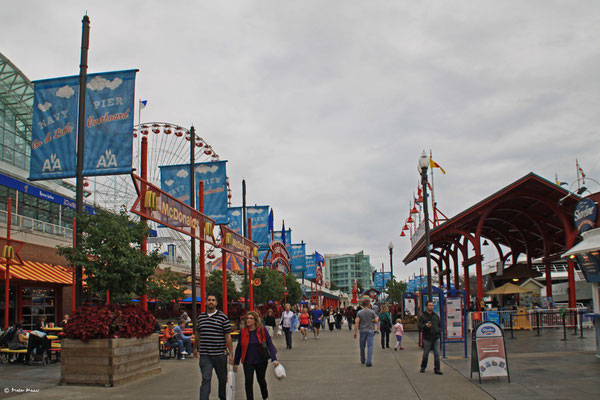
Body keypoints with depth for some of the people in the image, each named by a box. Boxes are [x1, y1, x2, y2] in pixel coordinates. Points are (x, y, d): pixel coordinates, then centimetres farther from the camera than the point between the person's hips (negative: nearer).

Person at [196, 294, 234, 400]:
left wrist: (231, 354, -6)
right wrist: (196, 348, 29)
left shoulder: (223, 317, -3)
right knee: (206, 379, -9)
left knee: (222, 379, 13)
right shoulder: (201, 317, 7)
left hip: (220, 354, -1)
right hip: (204, 355, 1)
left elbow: (228, 336, -4)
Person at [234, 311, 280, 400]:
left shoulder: (262, 330, -7)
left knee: (261, 380, 15)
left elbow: (270, 344, -8)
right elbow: (239, 347, 5)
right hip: (248, 362, 1)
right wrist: (236, 362, 8)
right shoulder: (243, 331, -2)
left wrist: (274, 359, -16)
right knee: (248, 381, -9)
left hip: (261, 361, 0)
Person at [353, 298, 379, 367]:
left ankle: (362, 360, 29)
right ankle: (368, 362, -12)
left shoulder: (359, 312, -1)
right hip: (370, 330, -2)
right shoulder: (372, 312, -3)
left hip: (362, 331, 2)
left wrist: (355, 332, -4)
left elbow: (357, 323, -7)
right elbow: (376, 321, 0)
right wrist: (377, 318, 22)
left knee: (362, 346, 15)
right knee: (370, 346, -2)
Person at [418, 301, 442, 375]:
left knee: (437, 354, 1)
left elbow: (440, 325, 21)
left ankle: (437, 369, 7)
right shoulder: (422, 316, -1)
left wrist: (439, 330, 2)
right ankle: (423, 367, 23)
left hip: (436, 338, 4)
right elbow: (420, 326, -8)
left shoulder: (436, 316, 13)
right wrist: (425, 326, -27)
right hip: (427, 338, -3)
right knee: (425, 354, 4)